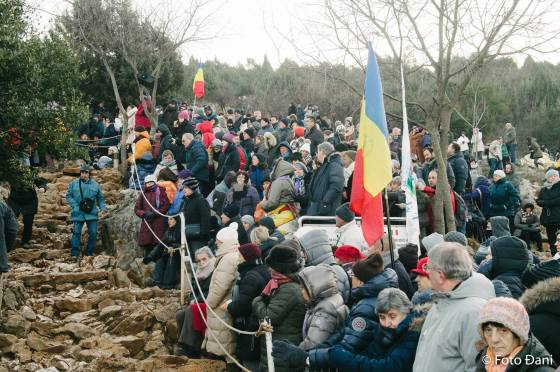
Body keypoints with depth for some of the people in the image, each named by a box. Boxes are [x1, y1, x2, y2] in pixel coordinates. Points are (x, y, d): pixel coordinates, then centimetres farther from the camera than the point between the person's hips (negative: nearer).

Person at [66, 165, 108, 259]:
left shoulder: (95, 185, 7)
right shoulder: (74, 184, 4)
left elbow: (100, 199, 14)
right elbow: (68, 196, 6)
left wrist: (103, 209, 1)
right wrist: (75, 206, -8)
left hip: (92, 213, 2)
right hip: (78, 213, -1)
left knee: (93, 233, 1)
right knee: (76, 232, -5)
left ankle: (89, 253, 14)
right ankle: (74, 253, -1)